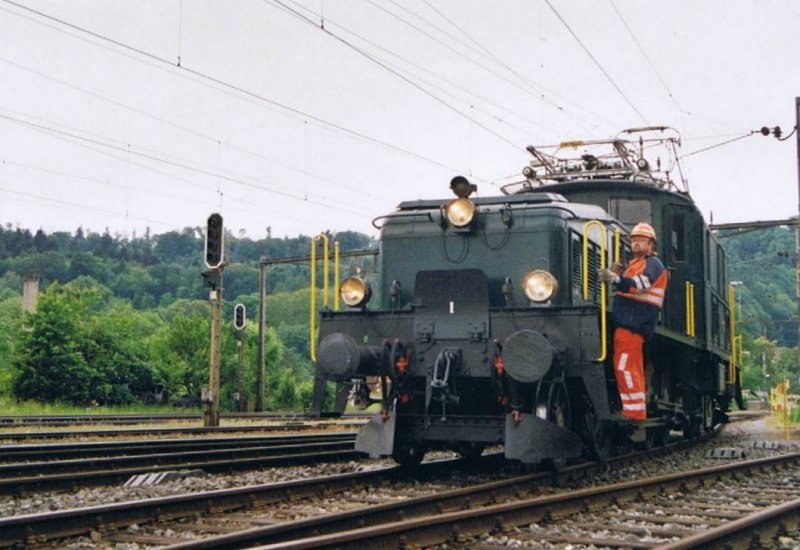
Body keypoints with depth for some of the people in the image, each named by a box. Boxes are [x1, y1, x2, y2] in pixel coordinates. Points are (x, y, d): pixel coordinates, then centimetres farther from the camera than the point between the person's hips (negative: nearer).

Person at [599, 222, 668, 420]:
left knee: (625, 368, -14)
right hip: (627, 323, 10)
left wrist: (616, 279, -40)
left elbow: (639, 284, -24)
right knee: (634, 370, 13)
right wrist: (616, 276, 9)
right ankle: (637, 414, 19)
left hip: (633, 324, -10)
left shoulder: (653, 264, -4)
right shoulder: (634, 264, 27)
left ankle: (633, 413, -13)